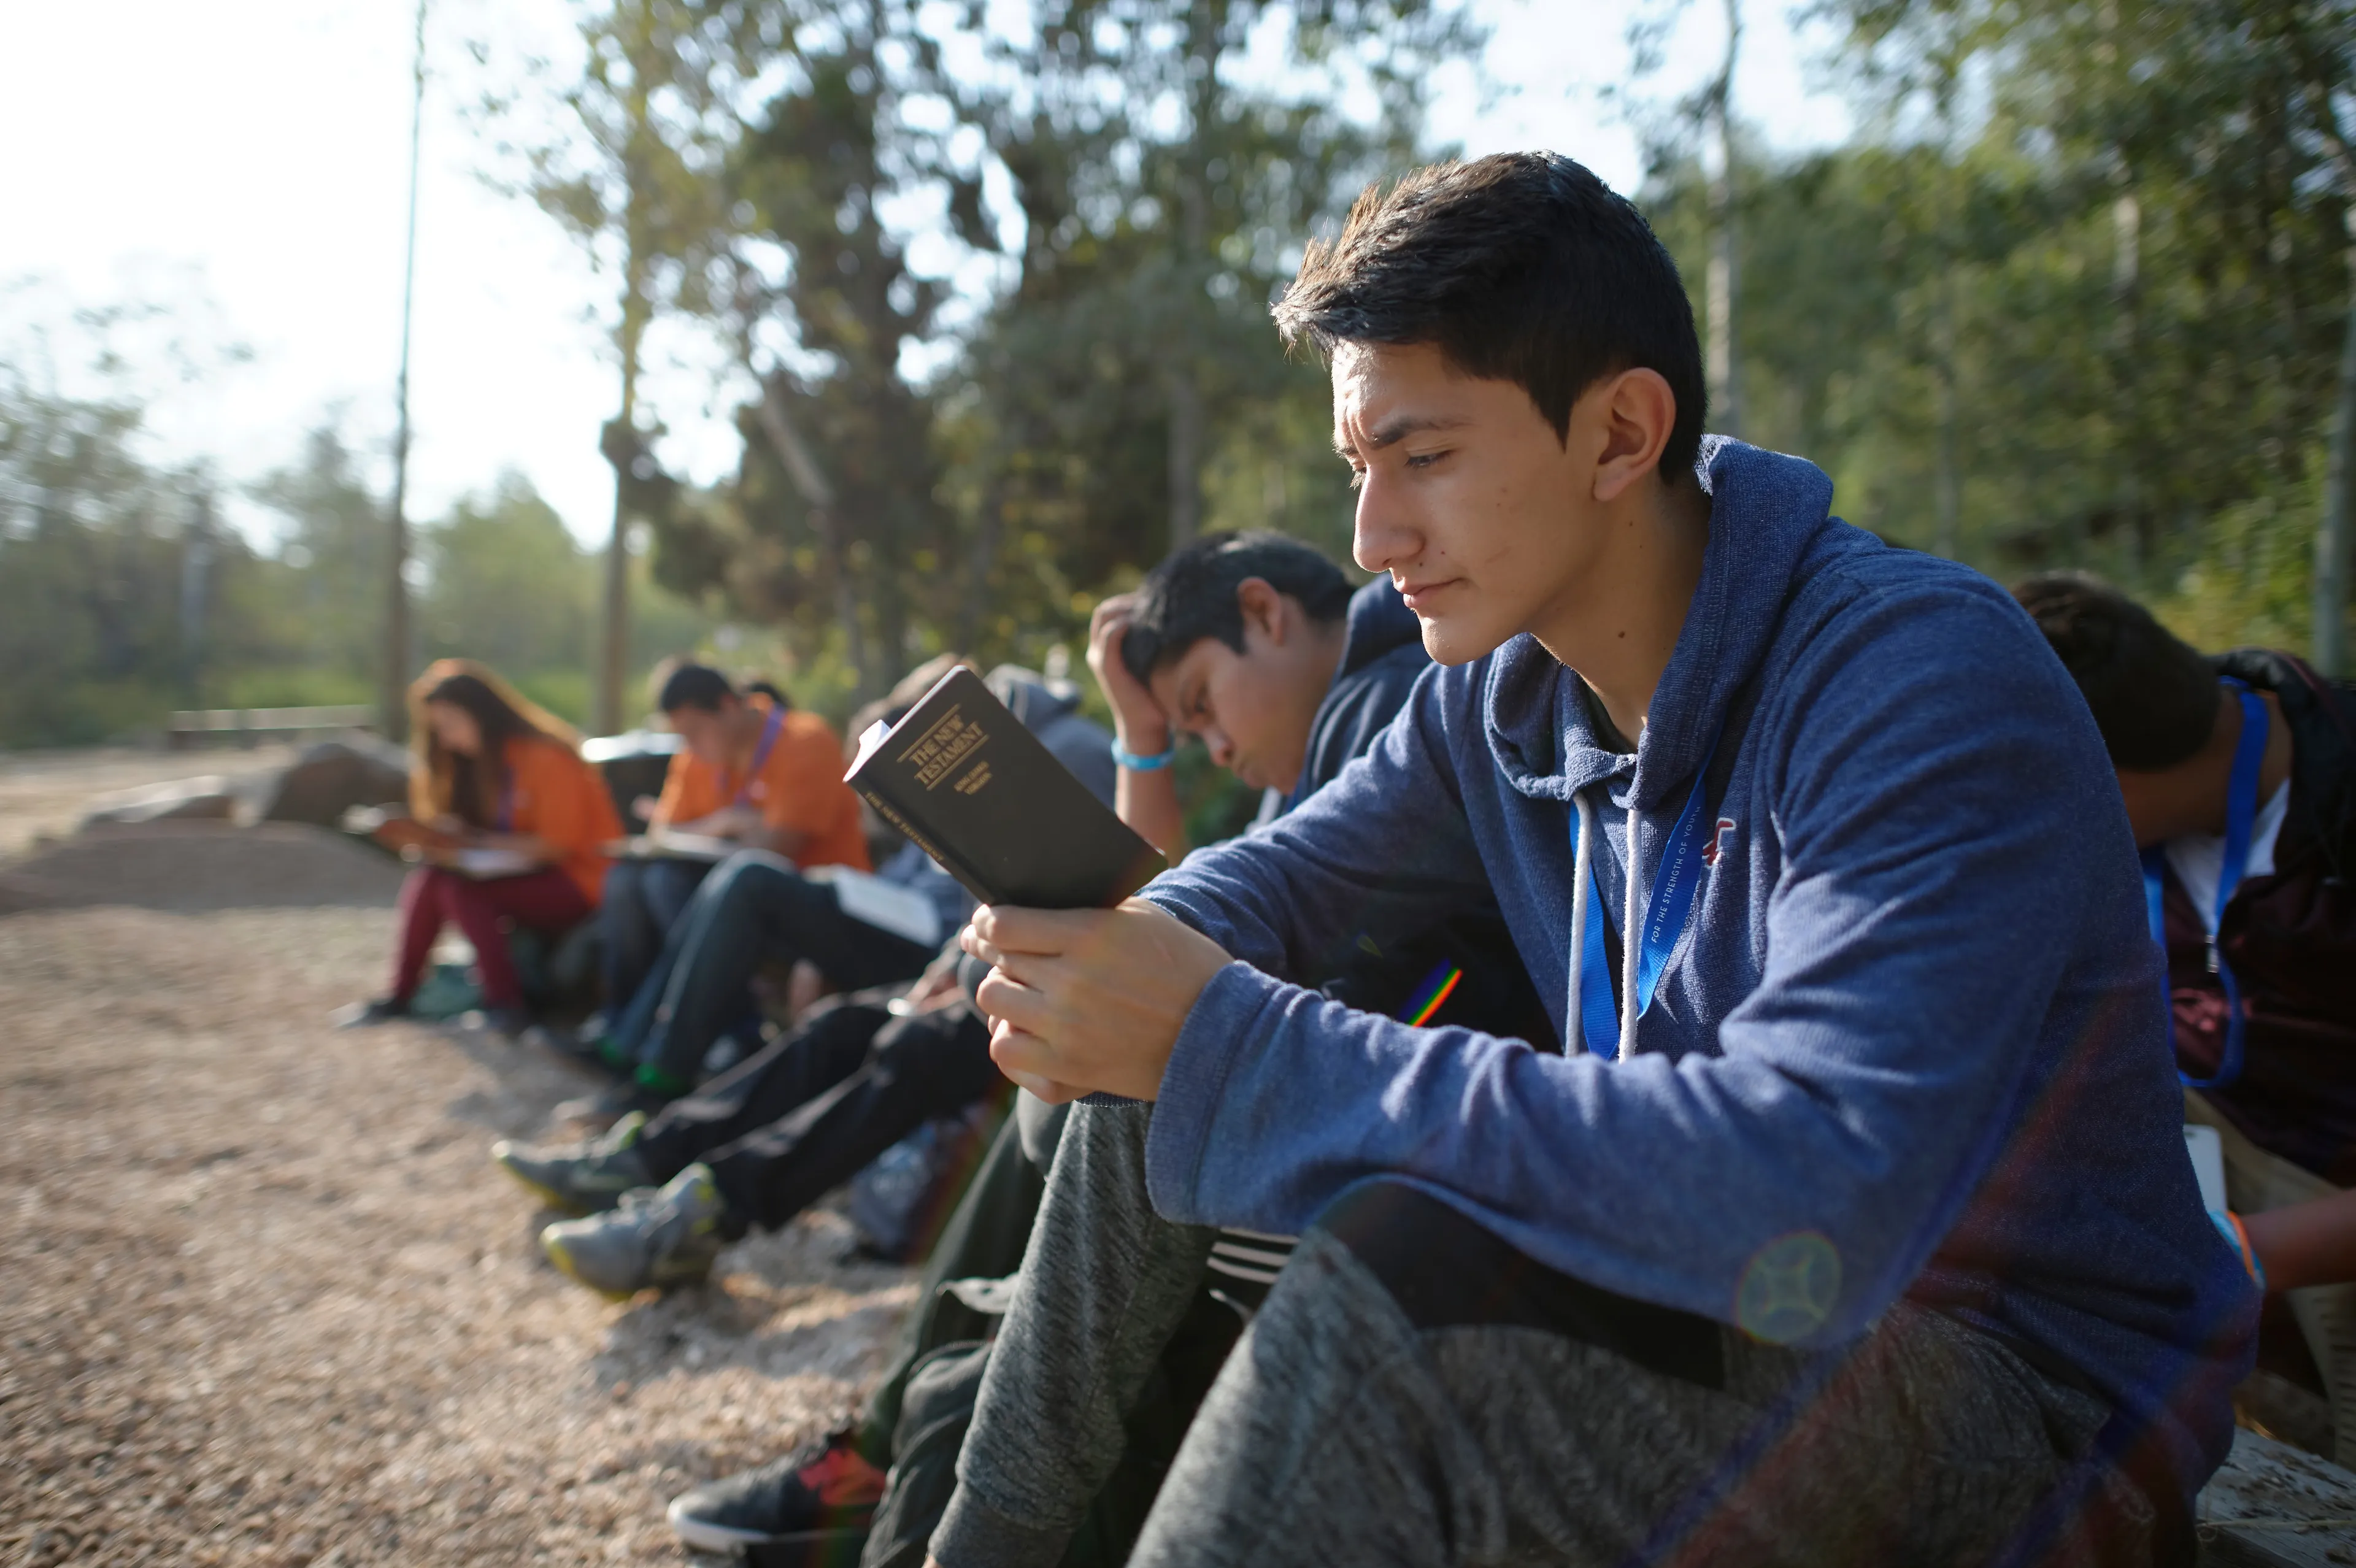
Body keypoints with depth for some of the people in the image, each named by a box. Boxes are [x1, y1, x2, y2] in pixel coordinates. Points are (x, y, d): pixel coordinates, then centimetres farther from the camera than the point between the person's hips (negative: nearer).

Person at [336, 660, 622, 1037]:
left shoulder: (545, 758, -14)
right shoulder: (481, 759, 11)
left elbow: (557, 846, -16)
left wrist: (476, 840, -18)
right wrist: (445, 839, -10)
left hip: (577, 882, -8)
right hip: (520, 872, 8)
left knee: (459, 886, -26)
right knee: (428, 877, -13)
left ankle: (506, 1003, -21)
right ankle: (401, 994, -6)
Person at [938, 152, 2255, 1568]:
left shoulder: (1928, 681, -25)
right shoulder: (1504, 693, -1)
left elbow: (1810, 1213, -37)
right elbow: (1272, 876, 11)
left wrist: (1226, 1043, -35)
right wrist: (1110, 964, -15)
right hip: (1710, 1278, 7)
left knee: (1411, 1271, -36)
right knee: (1144, 1103, 4)